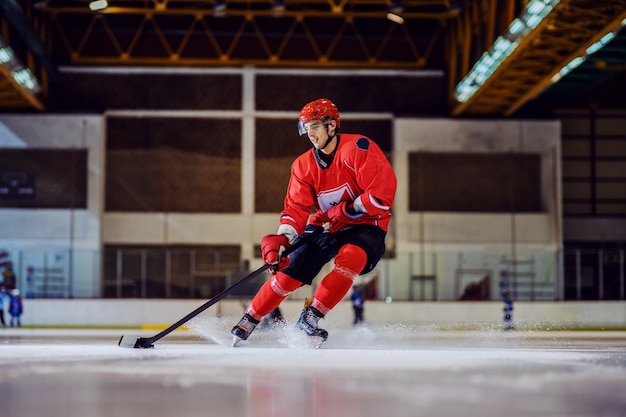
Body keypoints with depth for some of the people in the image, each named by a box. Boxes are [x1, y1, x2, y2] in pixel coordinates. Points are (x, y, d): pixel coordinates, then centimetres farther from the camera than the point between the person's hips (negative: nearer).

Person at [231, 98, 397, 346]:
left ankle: (311, 316, -24)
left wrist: (345, 211, -24)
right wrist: (280, 241, -22)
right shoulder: (304, 165, -1)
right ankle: (249, 320, 9)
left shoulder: (357, 148, -18)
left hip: (366, 226, -4)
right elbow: (296, 209, -6)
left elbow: (383, 192, -24)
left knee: (351, 257, -34)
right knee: (290, 271, -8)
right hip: (324, 227, 4)